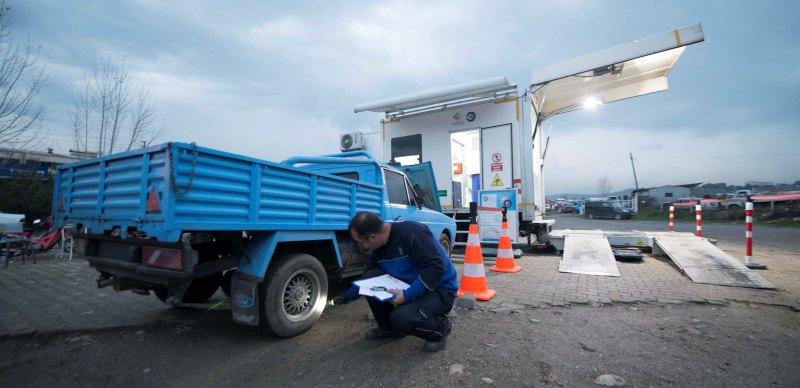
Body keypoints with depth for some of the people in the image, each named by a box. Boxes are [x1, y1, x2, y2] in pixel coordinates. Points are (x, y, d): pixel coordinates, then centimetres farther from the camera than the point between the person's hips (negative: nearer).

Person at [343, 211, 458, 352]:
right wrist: (347, 296, 21)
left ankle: (440, 328, 1)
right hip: (410, 285, 8)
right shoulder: (378, 248, 0)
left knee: (401, 317, -30)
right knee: (370, 279, -8)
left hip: (441, 289, -7)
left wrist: (408, 295, -34)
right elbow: (367, 280, 17)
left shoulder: (412, 233, -26)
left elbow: (436, 267, -31)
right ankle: (388, 327, 12)